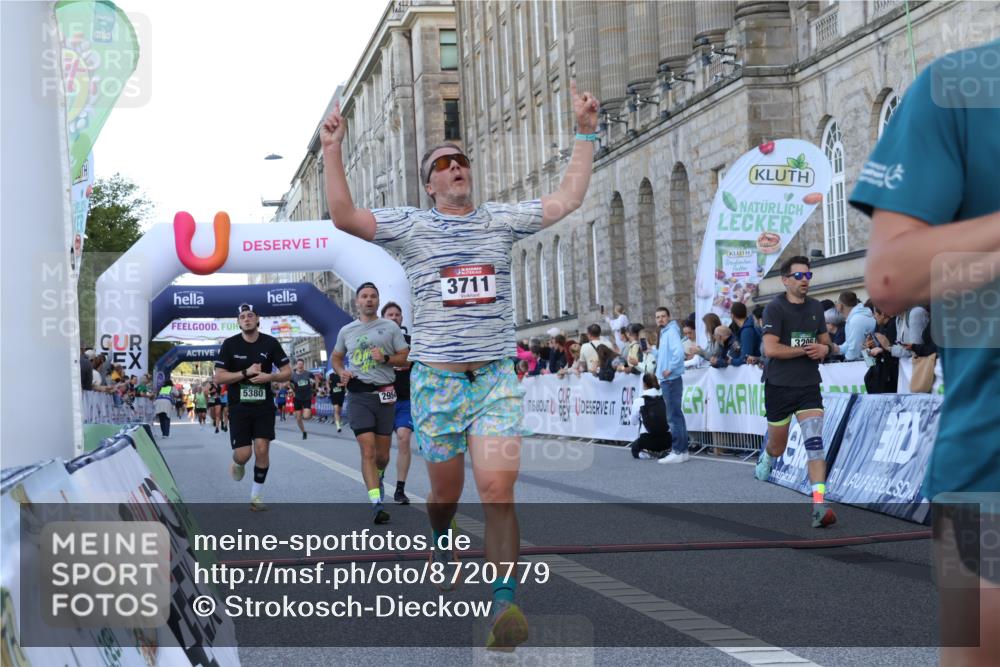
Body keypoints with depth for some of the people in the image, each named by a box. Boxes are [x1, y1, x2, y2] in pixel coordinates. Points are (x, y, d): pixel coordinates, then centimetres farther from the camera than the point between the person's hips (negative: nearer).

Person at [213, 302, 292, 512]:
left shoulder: (270, 343, 0)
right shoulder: (230, 345, -3)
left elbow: (287, 372, 3)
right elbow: (218, 378, -7)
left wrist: (269, 377, -16)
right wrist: (246, 373, -17)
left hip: (264, 405, 1)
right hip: (239, 406, -1)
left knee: (262, 449, -8)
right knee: (243, 454, -9)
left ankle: (257, 496, 7)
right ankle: (238, 464, 31)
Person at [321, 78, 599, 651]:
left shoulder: (501, 221, 9)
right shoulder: (411, 226, 3)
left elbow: (568, 199, 9)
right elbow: (345, 217, -8)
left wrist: (586, 133, 6)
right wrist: (333, 151, -14)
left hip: (497, 378, 1)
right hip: (437, 379, 0)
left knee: (499, 490, -13)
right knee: (446, 489, 12)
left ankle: (505, 604, -12)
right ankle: (440, 543, 46)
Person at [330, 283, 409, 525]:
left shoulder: (391, 327, 5)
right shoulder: (347, 331, 10)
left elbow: (405, 357, 4)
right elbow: (336, 357, 23)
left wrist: (386, 358, -14)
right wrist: (341, 372, 3)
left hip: (385, 394, 1)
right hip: (359, 395, 0)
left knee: (382, 454, 8)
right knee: (368, 451, -13)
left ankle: (378, 476, 43)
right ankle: (377, 504, -16)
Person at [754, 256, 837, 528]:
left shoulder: (815, 307, 10)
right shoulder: (775, 308, -9)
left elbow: (825, 341, 21)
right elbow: (771, 349, -18)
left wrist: (825, 348, -3)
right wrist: (806, 350, -13)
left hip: (809, 386, 3)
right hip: (779, 386, -3)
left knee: (814, 441, -15)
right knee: (778, 446, 10)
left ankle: (819, 505, -20)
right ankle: (766, 457, 49)